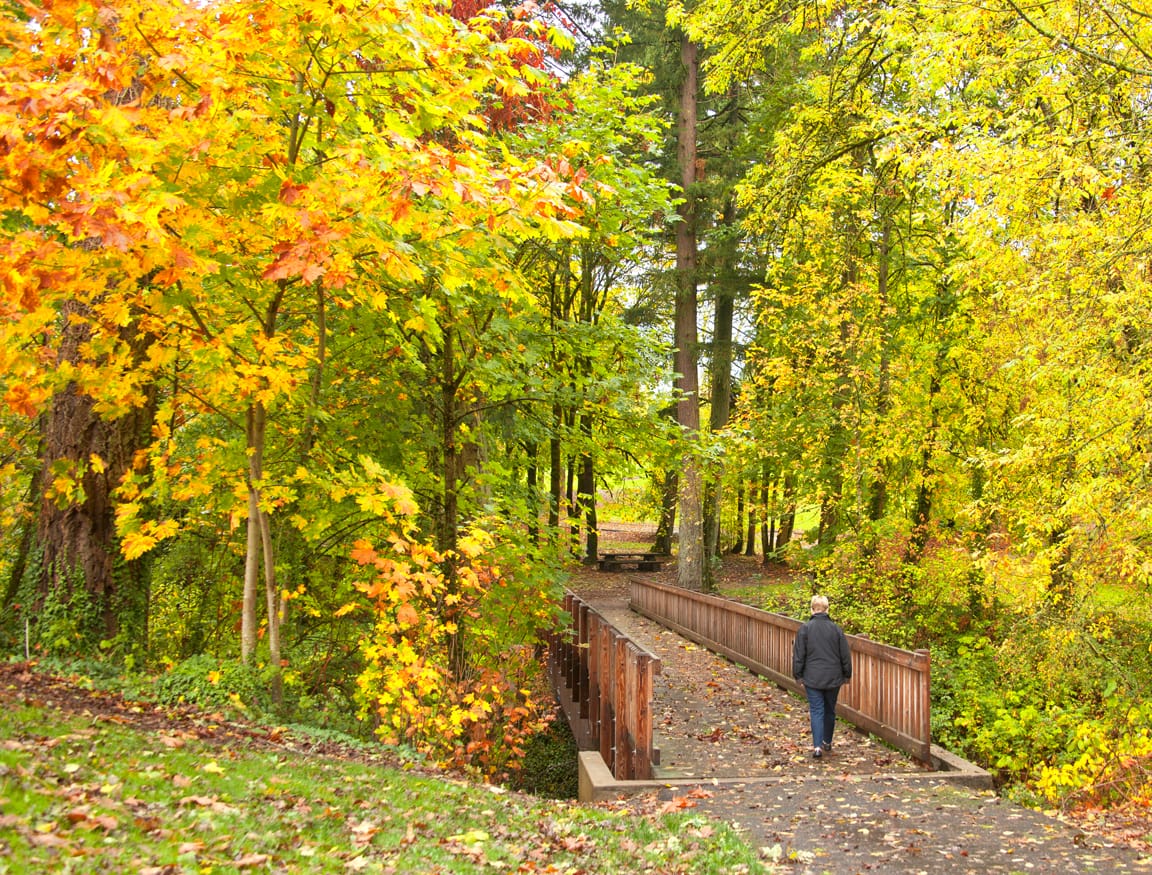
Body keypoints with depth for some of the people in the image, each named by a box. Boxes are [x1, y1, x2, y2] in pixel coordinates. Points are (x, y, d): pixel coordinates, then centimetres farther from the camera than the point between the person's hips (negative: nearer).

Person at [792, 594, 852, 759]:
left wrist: (798, 675, 6)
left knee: (816, 711, 0)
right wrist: (847, 674, 15)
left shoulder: (804, 629, -9)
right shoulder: (836, 629, -3)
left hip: (812, 678, -2)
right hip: (833, 678, 2)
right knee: (830, 710, 17)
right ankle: (827, 742, 29)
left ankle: (817, 746, -11)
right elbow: (845, 655, 3)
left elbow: (798, 655, -5)